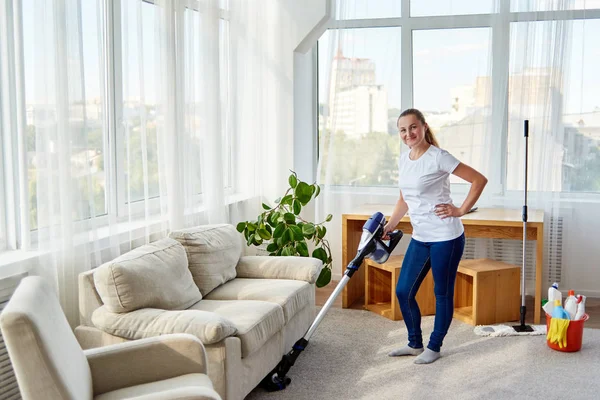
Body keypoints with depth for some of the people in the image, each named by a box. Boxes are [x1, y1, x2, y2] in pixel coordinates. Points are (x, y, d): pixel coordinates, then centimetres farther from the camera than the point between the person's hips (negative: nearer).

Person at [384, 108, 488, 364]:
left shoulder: (438, 157, -14)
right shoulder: (404, 159, 8)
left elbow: (479, 180, -12)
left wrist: (461, 211, -12)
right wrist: (390, 225, 11)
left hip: (446, 237, -7)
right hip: (420, 238, 8)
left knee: (442, 293, 6)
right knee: (403, 291, 8)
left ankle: (434, 347, 21)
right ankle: (415, 344, 26)